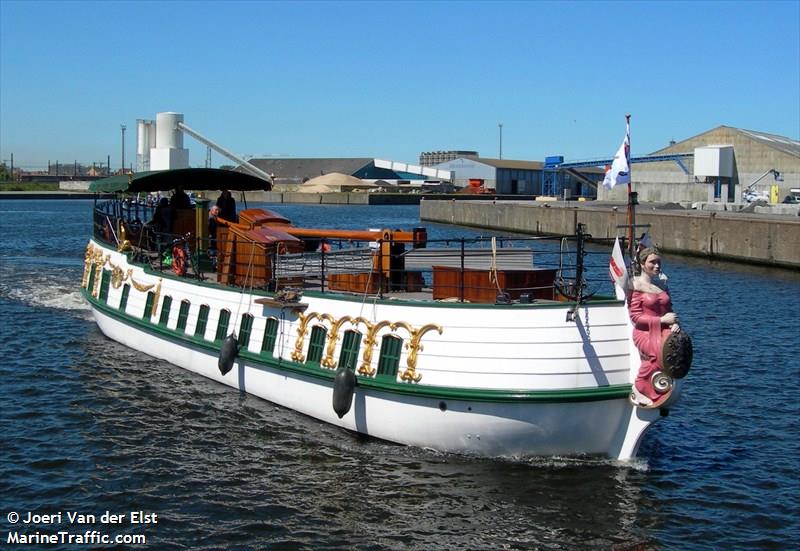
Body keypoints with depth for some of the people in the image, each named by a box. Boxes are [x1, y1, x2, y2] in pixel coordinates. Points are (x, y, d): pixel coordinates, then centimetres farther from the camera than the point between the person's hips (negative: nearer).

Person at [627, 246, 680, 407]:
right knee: (661, 351, -36)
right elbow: (635, 316, -7)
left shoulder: (662, 284, 17)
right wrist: (661, 320, -13)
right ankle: (640, 387, -15)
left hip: (663, 331, 5)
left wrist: (674, 323, -1)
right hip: (644, 332, -5)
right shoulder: (636, 286, -2)